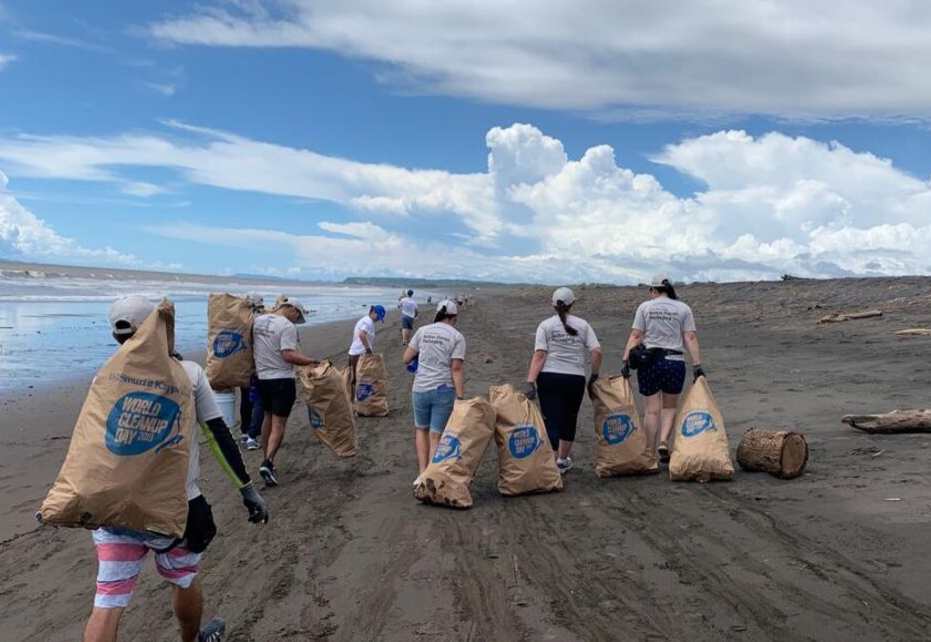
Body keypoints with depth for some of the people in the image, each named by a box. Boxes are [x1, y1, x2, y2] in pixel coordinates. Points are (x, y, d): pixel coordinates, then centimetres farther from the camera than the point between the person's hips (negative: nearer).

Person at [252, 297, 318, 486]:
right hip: (282, 380, -7)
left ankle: (267, 460, 28)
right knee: (279, 423, -4)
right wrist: (312, 361, -20)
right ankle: (268, 462, -16)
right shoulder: (287, 326, -16)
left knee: (268, 417, 21)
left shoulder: (258, 321, 7)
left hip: (262, 377, 7)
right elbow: (288, 355, -24)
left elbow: (252, 346, 16)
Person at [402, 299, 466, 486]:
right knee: (436, 436, 6)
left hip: (420, 389, 2)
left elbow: (406, 359, 5)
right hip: (444, 390, -2)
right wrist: (461, 397, -9)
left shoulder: (422, 331, 4)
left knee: (421, 429, 21)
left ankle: (422, 474, 15)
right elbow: (457, 368, -10)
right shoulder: (457, 336, -3)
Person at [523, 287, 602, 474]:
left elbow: (539, 356, -8)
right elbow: (597, 351, -2)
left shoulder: (545, 325, 2)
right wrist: (594, 375, 10)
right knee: (569, 420, 19)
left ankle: (552, 464, -9)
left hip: (549, 378, -1)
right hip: (575, 379, 1)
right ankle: (562, 461, 33)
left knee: (552, 421, 0)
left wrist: (530, 382, -11)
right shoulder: (582, 324, 7)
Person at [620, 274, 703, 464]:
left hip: (649, 361, 0)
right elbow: (690, 339, -1)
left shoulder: (645, 307, 4)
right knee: (670, 406, 16)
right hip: (674, 362, 0)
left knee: (652, 409, 6)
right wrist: (697, 365, -2)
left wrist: (625, 360, -5)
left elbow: (635, 336, -3)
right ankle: (664, 442, -4)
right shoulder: (683, 308, 5)